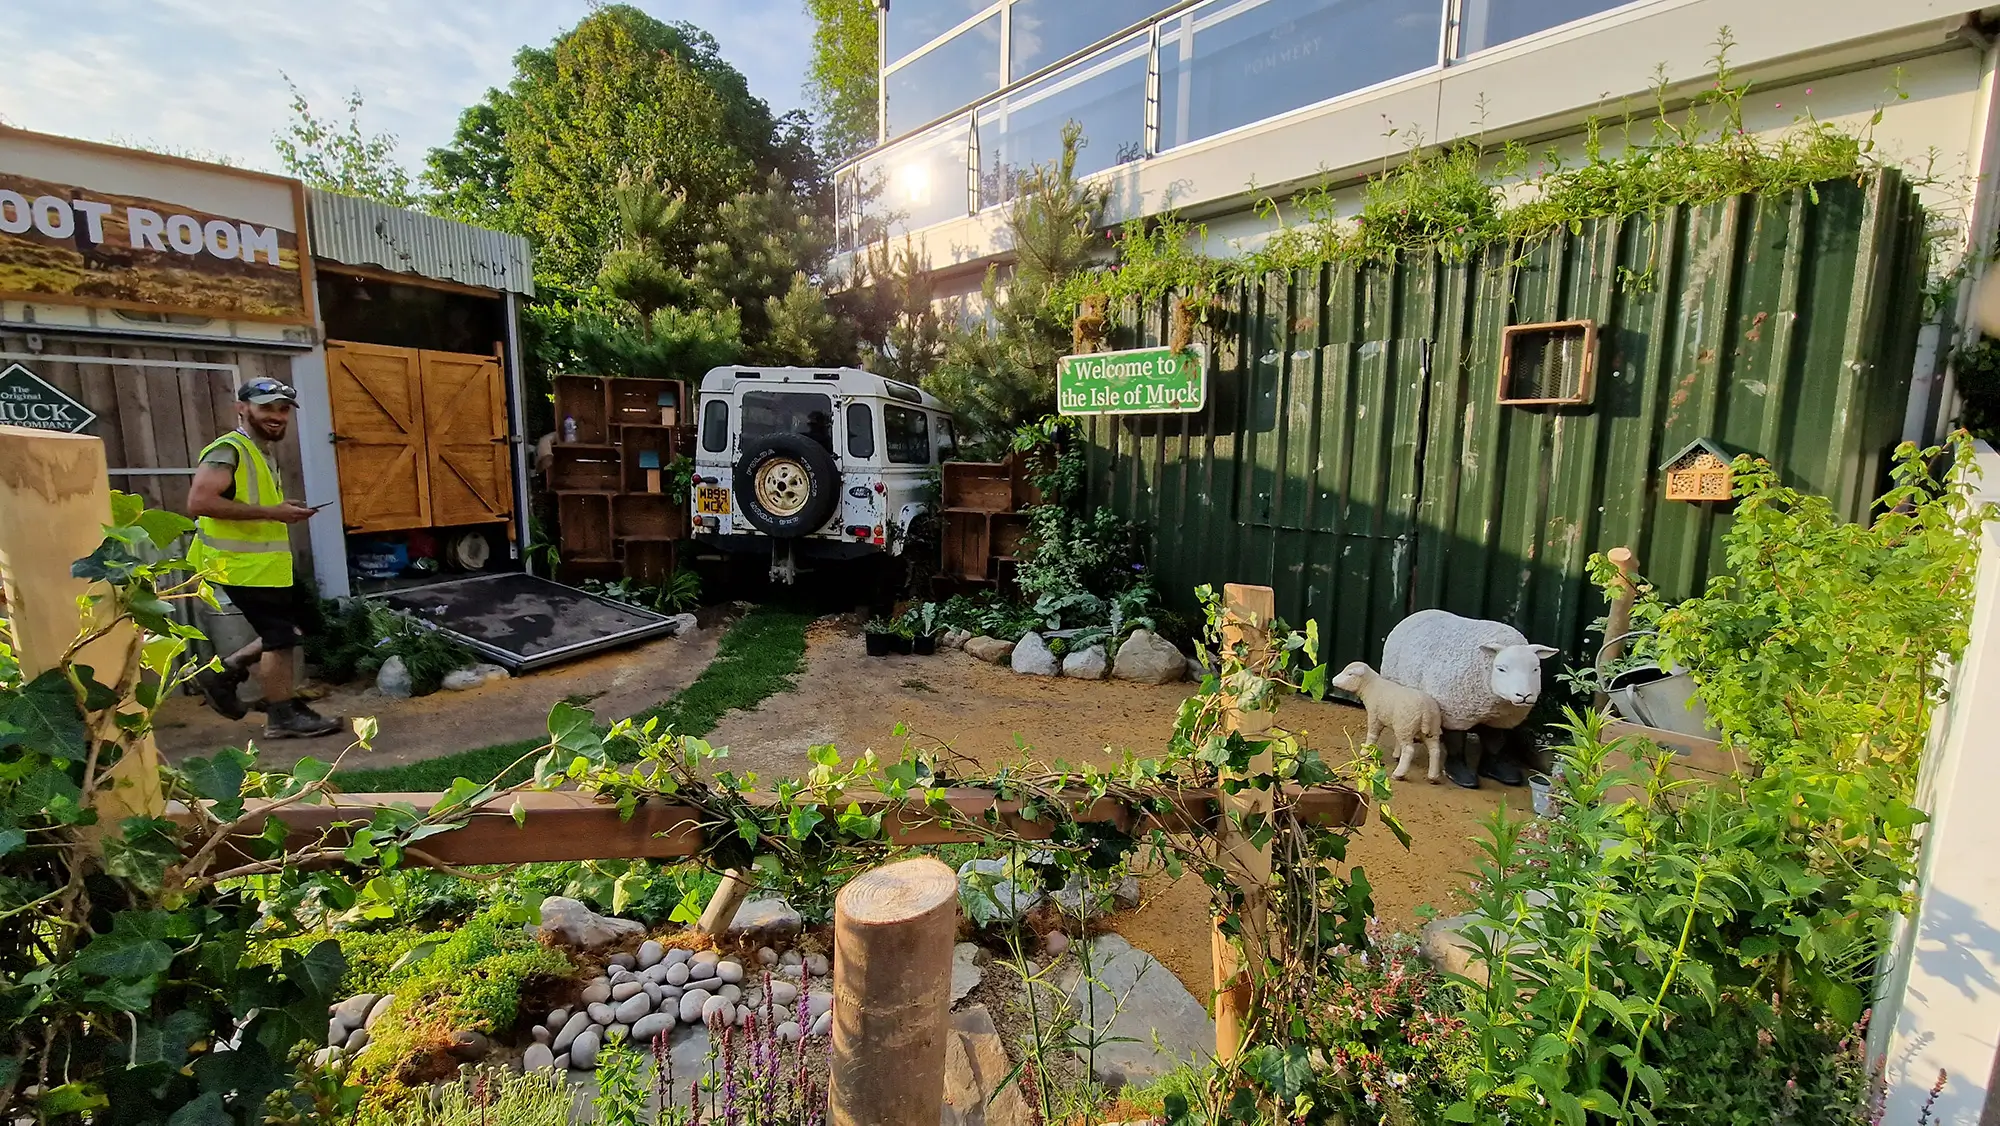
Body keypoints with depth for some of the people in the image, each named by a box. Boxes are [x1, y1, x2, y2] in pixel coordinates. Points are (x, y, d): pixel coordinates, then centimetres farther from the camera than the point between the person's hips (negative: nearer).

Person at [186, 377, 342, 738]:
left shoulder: (261, 453, 15)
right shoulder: (228, 450, -15)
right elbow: (199, 502, -26)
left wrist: (284, 513, 12)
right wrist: (270, 512, -25)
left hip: (264, 562, 10)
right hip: (242, 564, -9)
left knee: (295, 624, 17)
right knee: (281, 636, -2)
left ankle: (224, 673, 27)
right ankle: (283, 717, 10)